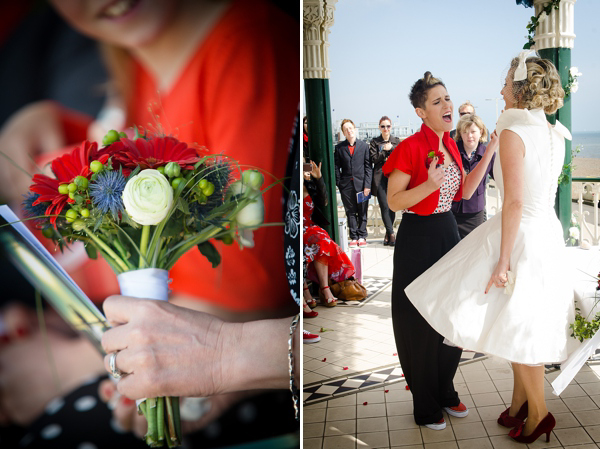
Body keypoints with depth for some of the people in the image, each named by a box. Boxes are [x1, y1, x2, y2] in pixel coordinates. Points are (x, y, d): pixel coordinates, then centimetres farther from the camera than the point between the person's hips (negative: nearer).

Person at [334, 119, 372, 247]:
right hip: (346, 185, 1)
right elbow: (336, 168, 6)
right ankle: (354, 237, 13)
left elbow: (368, 167, 2)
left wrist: (367, 185, -6)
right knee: (350, 212, 6)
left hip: (361, 184, -1)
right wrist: (339, 184, -3)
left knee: (362, 212, 4)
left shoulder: (363, 146, 5)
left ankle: (362, 236, 13)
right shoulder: (339, 148, 6)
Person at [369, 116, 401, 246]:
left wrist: (391, 148, -8)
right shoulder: (374, 142, 8)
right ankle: (391, 234, -7)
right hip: (380, 177, -2)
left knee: (392, 206, 2)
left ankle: (388, 234, 13)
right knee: (384, 206, -9)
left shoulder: (396, 141, 13)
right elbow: (373, 158, -2)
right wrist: (384, 150, -8)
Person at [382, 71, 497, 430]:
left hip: (448, 232, 8)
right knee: (421, 323, 4)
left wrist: (490, 152, 6)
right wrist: (429, 185, -31)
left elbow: (464, 192, 10)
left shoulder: (450, 145, 7)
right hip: (418, 239, -8)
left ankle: (445, 391, 36)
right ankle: (425, 406, 21)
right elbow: (394, 201, -16)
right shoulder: (410, 148, -16)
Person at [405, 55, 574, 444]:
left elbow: (515, 201, -22)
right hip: (549, 233, 9)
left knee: (518, 329, 6)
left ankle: (538, 413, 21)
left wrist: (504, 259, -20)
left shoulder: (512, 133, -17)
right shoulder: (554, 135, 6)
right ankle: (520, 405, 32)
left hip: (521, 236, -8)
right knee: (523, 327, 18)